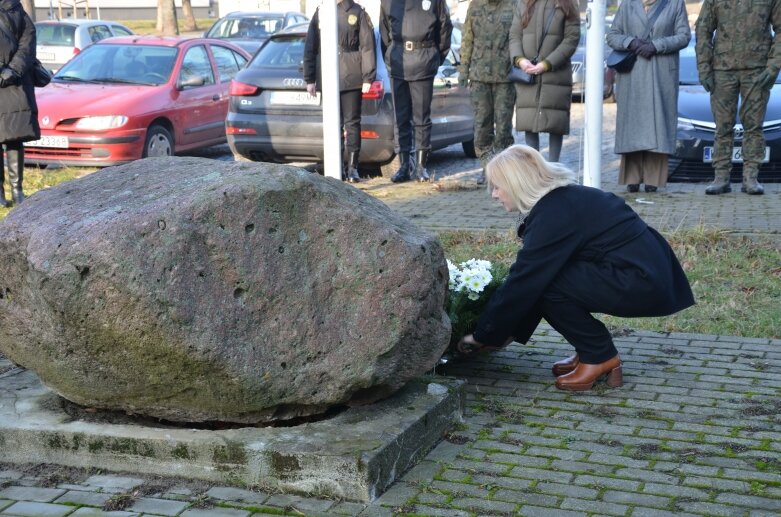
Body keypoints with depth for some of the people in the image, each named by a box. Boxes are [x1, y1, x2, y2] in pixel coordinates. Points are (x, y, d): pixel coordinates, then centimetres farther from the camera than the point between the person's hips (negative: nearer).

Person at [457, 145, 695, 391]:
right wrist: (510, 330, 18)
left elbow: (524, 281, -16)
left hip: (642, 284, -10)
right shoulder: (566, 197, 10)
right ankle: (590, 352, 13)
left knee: (544, 281, -15)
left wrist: (482, 336, -5)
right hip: (645, 271, 10)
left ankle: (600, 357, -2)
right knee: (544, 274, 7)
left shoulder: (554, 213, -19)